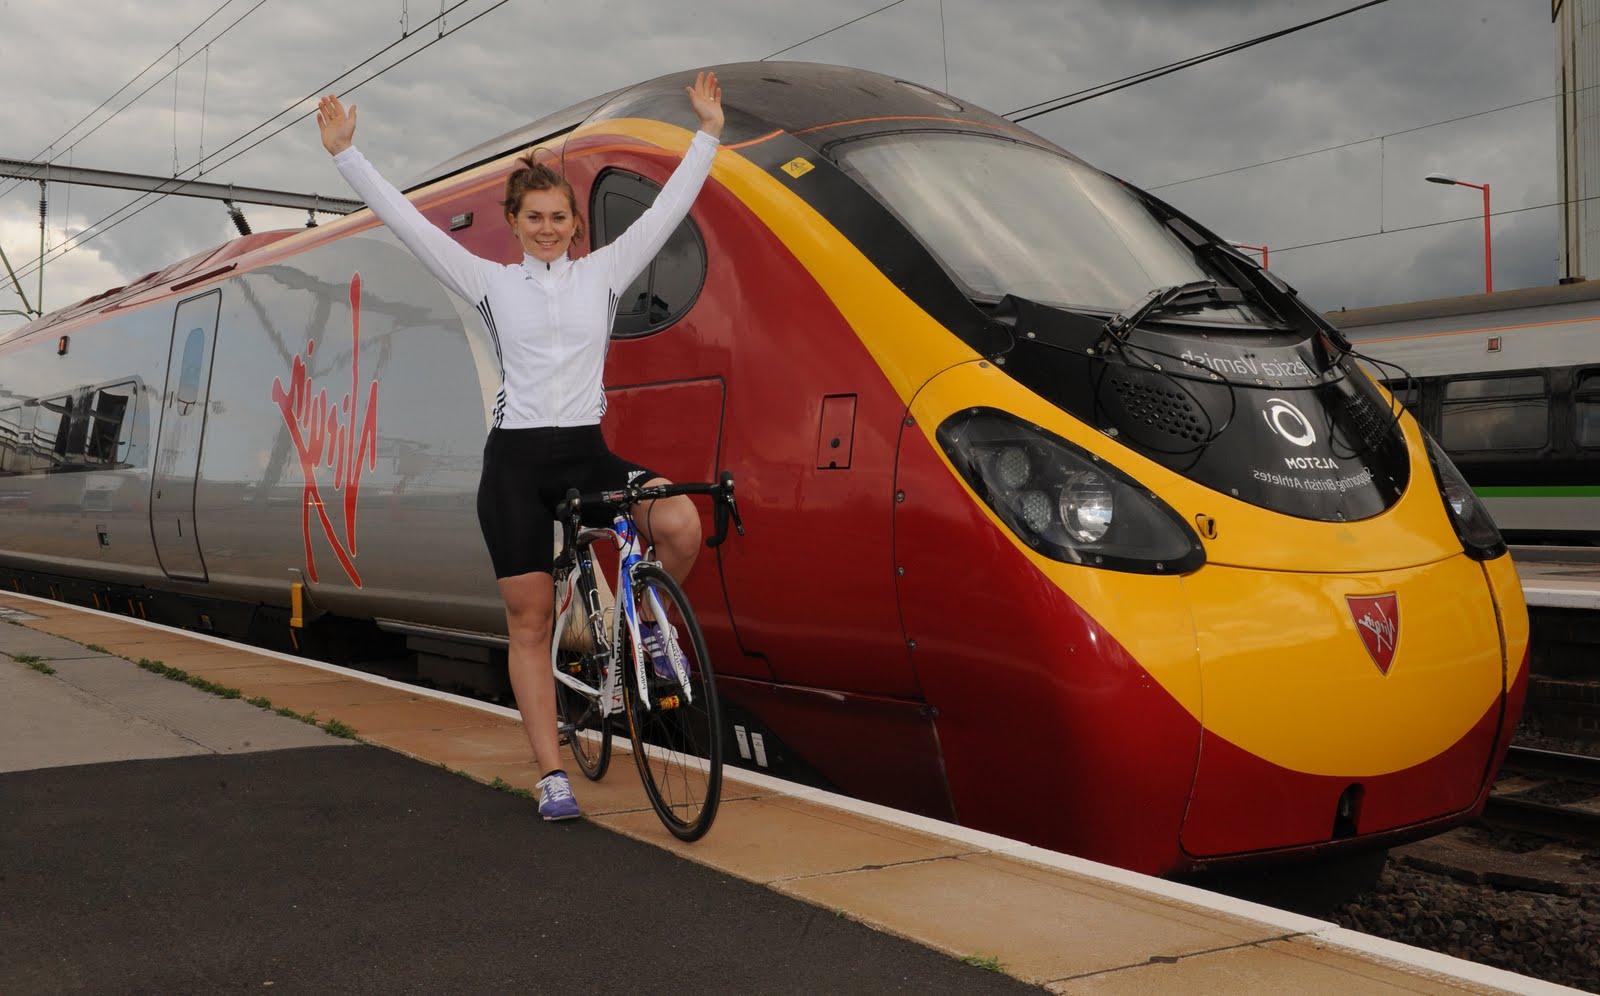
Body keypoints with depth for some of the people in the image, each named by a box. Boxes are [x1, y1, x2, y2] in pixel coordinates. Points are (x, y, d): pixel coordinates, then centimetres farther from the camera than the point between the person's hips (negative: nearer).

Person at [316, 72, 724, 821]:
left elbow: (668, 208, 6)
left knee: (680, 523, -28)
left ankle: (650, 618, 4)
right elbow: (405, 219, 4)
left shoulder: (603, 273, 8)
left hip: (586, 450, 1)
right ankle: (552, 776, 9)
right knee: (529, 622, 0)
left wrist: (708, 132, 4)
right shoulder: (492, 282, 6)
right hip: (516, 456, 0)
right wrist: (344, 152, 1)